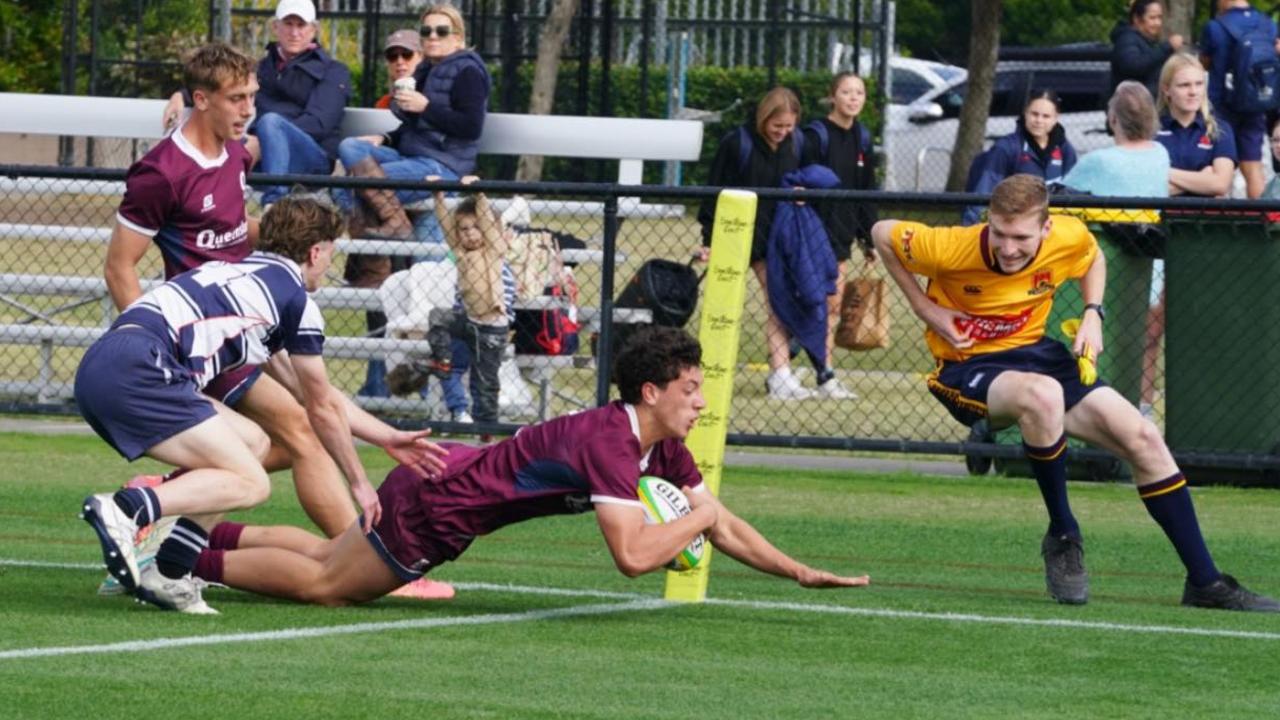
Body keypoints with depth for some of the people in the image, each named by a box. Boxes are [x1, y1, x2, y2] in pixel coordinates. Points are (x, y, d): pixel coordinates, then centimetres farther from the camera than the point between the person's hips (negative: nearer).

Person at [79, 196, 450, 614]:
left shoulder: (246, 274, 31)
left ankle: (168, 575, 8)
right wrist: (359, 483, 27)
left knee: (252, 442, 19)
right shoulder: (297, 300, 5)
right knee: (251, 484, -7)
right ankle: (125, 510, -28)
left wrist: (388, 437, 43)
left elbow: (317, 397, 39)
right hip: (137, 371, -9)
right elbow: (322, 410, 14)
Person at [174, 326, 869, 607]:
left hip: (446, 479, 9)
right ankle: (190, 555, 6)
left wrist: (801, 573, 0)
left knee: (325, 558, 22)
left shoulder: (663, 447, -1)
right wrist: (696, 516, -23)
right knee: (322, 584, -2)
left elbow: (722, 525, 7)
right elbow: (633, 554, -38)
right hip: (433, 502, -9)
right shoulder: (608, 442, -30)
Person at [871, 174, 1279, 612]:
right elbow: (882, 234, -8)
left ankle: (1205, 583, 6)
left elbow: (1093, 260, 13)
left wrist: (1092, 315, -4)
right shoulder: (953, 248, -25)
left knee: (1143, 439, -5)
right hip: (969, 367, -5)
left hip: (1033, 351, 5)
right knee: (1043, 395, -41)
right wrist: (925, 309, -12)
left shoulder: (1069, 238, -13)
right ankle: (1063, 538, -17)